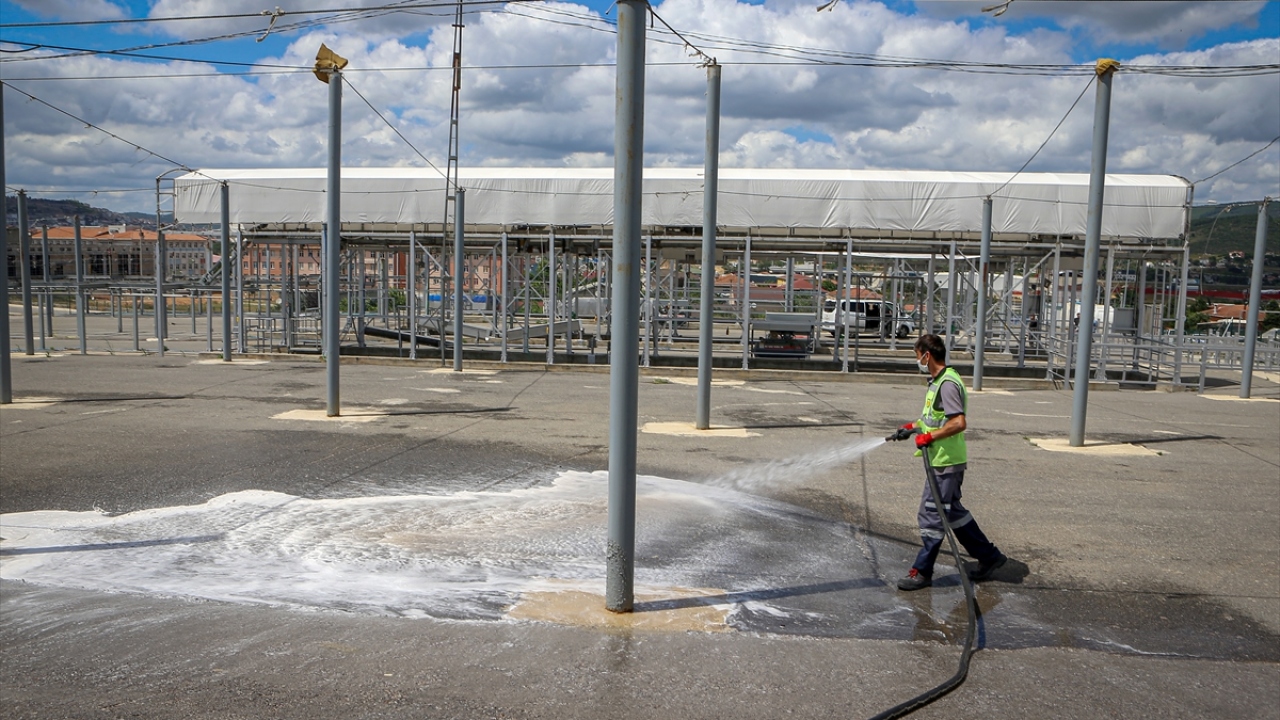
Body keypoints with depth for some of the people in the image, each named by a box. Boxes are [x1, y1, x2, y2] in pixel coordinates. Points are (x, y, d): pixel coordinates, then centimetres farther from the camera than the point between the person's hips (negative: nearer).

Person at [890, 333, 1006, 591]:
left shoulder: (948, 384, -20)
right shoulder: (938, 381, 13)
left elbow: (958, 423, -29)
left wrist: (929, 437, -23)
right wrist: (914, 426, 20)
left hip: (946, 463, -11)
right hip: (942, 461, 11)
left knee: (931, 515, -2)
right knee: (952, 511, 19)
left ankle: (922, 572, 7)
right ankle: (988, 555, 30)